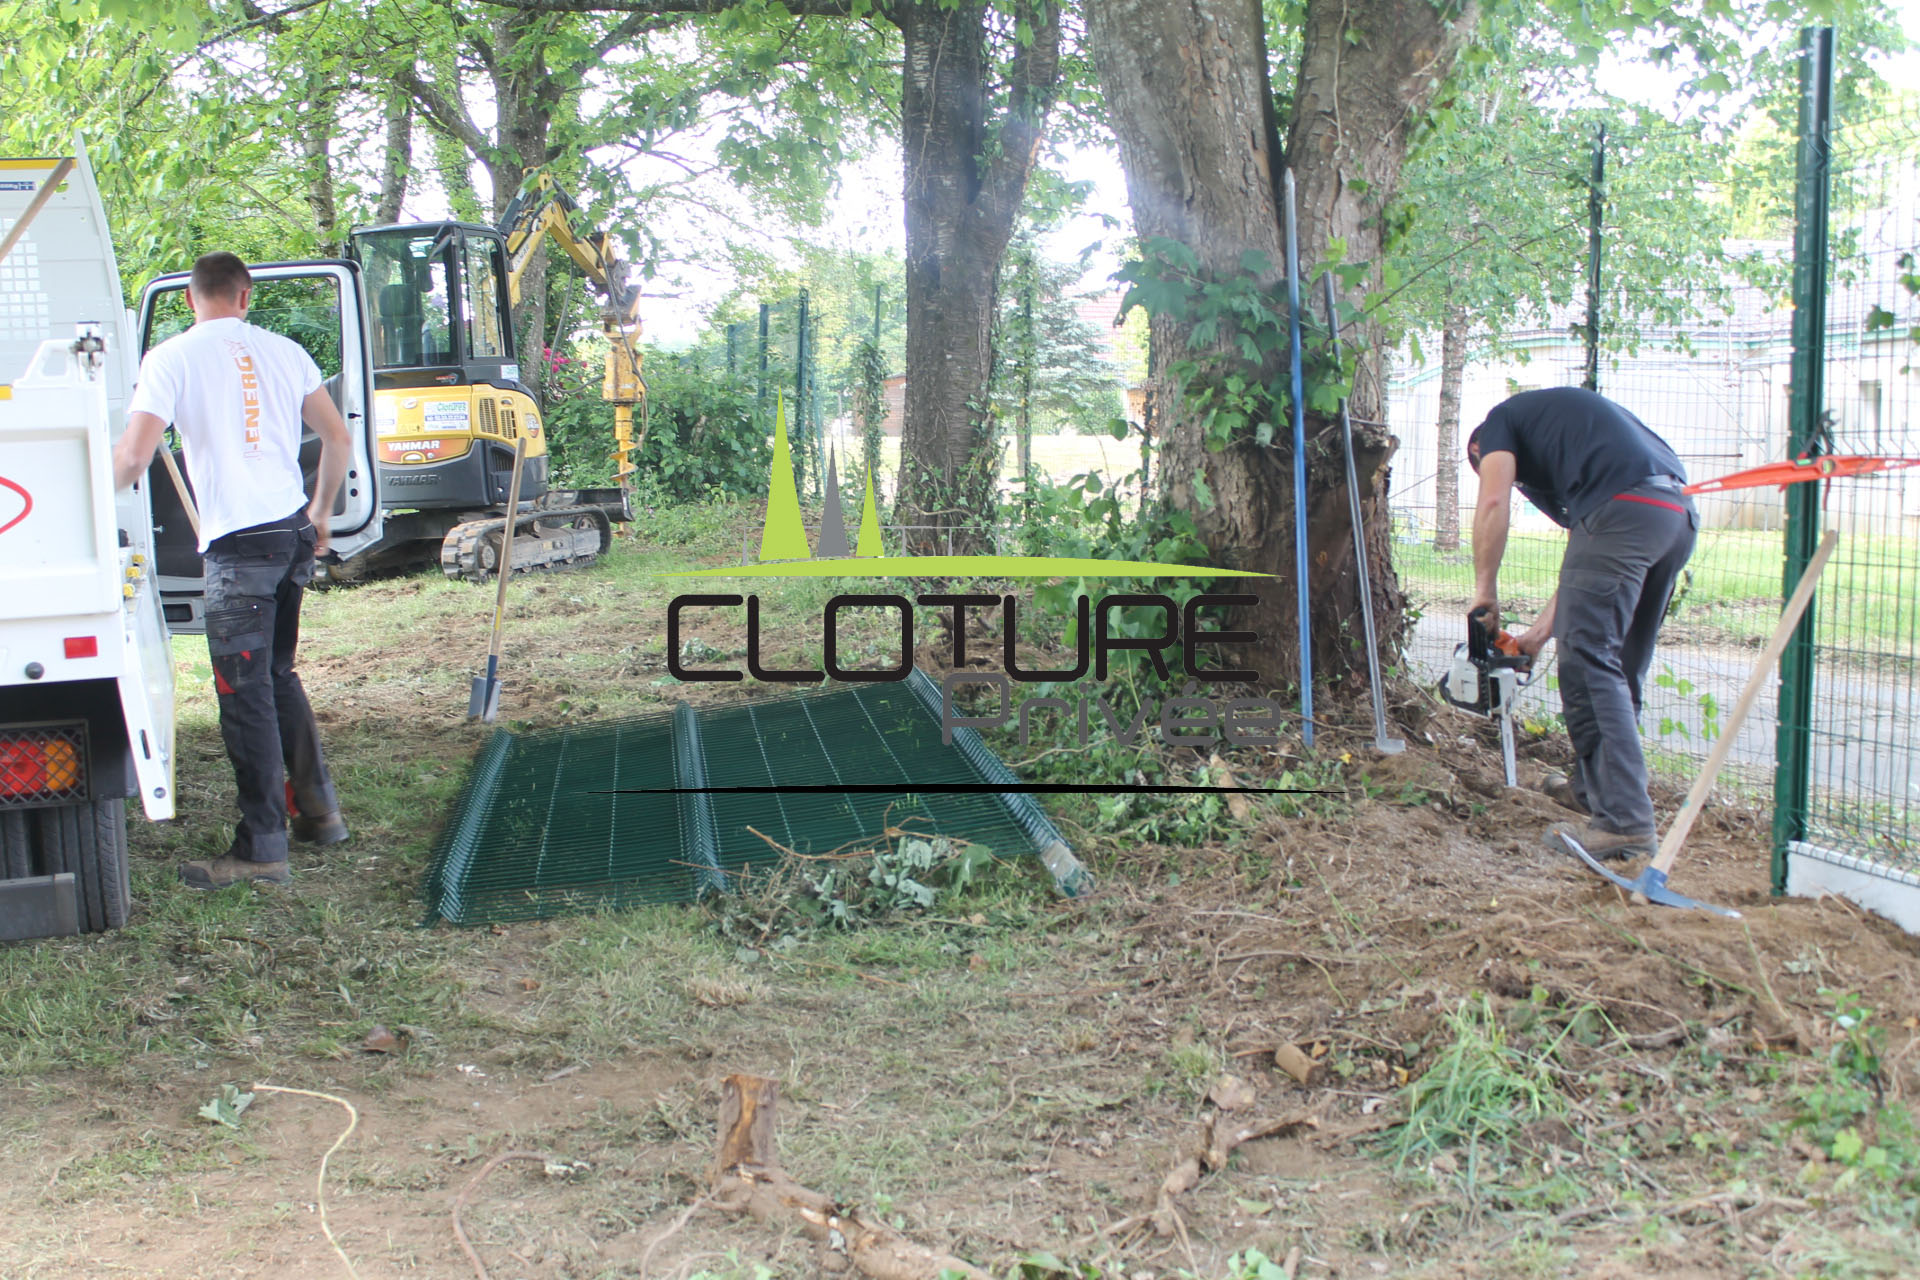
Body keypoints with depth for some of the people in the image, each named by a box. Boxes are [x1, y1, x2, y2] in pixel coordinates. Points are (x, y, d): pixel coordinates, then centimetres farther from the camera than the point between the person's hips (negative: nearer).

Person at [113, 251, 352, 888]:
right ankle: (318, 810, 24)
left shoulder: (172, 358, -4)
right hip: (294, 532, 6)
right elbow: (338, 439, 13)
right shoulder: (283, 351, 10)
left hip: (237, 543, -6)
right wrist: (320, 513, 25)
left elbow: (133, 458, -10)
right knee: (278, 675, 20)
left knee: (245, 693, -2)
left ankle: (261, 849, 1)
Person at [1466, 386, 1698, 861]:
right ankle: (1591, 786, 33)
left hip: (1622, 509, -9)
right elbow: (1588, 565, 34)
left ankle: (1625, 820, -15)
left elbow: (1493, 502, -2)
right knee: (1620, 667, 20)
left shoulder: (1500, 422, 19)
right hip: (1679, 514, 9)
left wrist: (1485, 590, 7)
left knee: (1590, 662, -8)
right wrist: (1543, 629, 35)